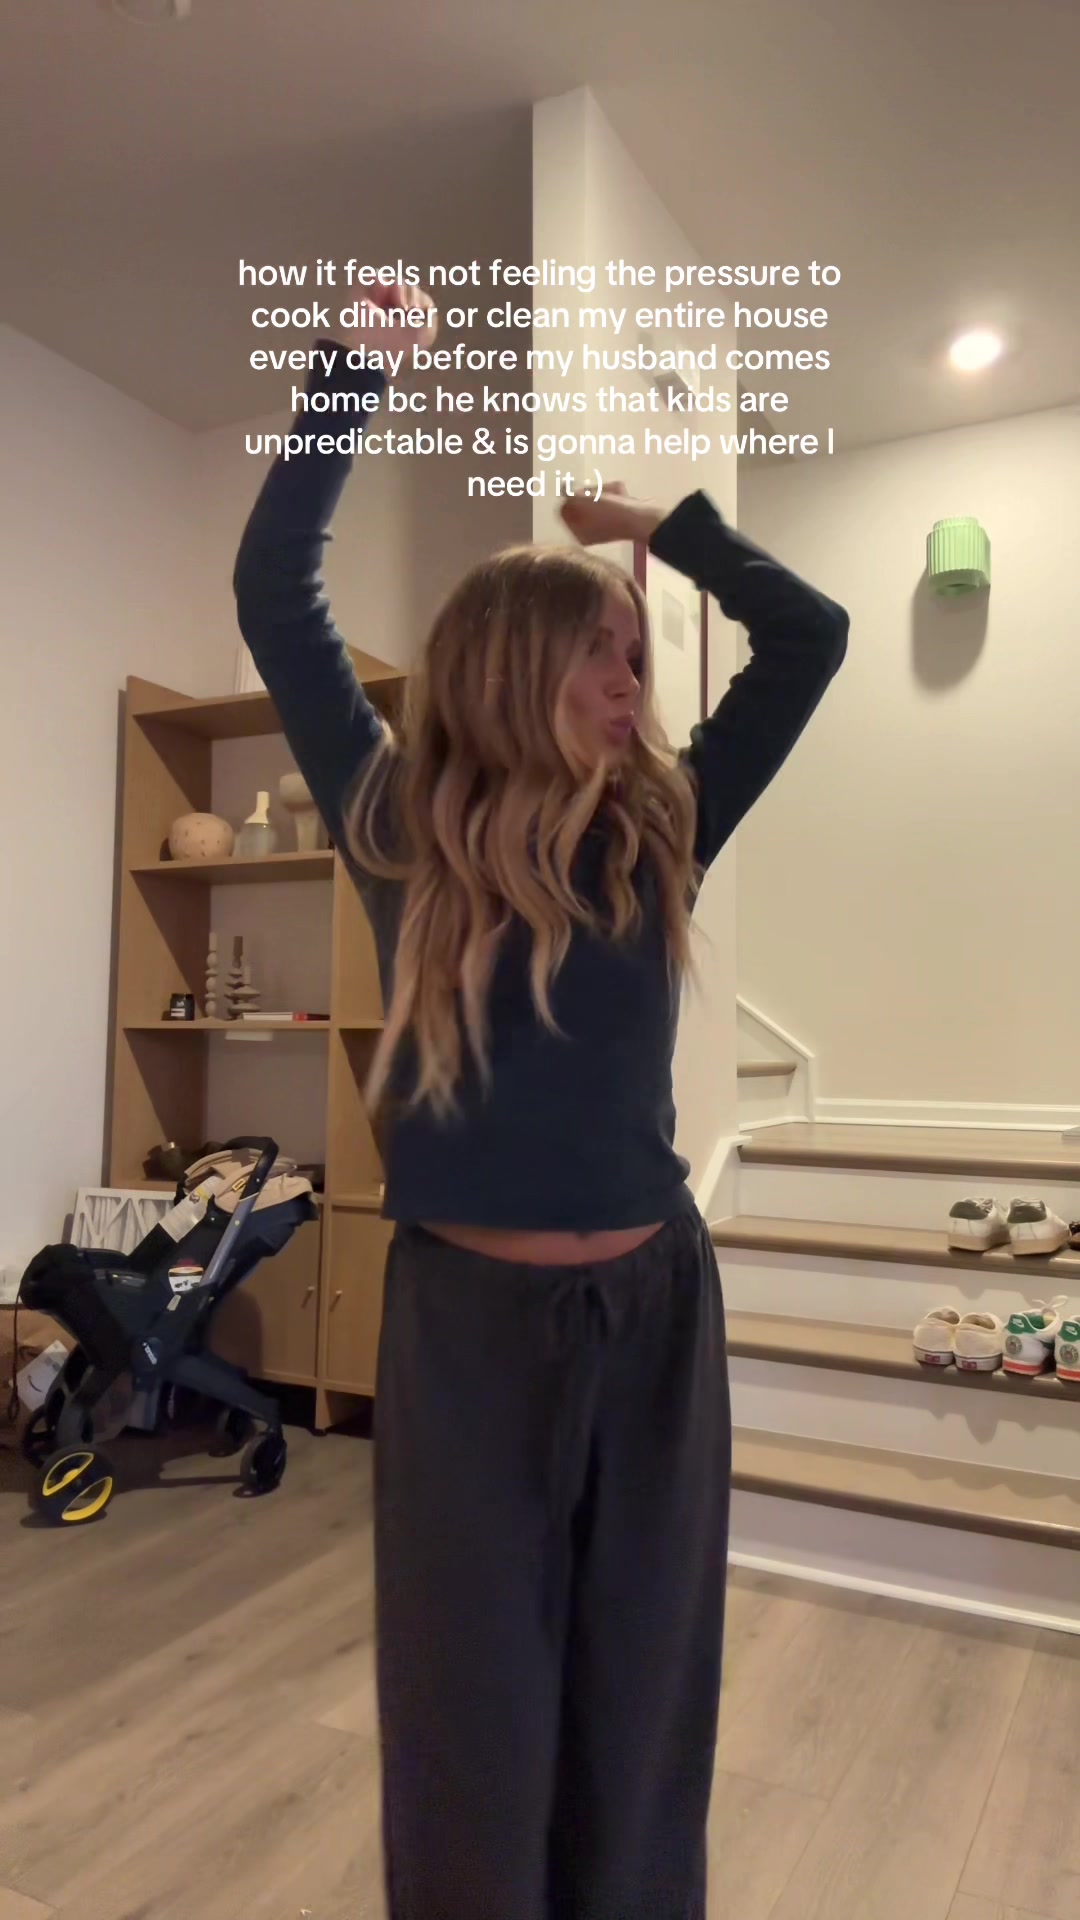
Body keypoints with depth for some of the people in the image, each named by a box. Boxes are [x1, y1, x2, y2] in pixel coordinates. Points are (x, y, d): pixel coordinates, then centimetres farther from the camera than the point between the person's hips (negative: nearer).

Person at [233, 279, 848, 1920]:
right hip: (466, 1316, -2)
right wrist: (363, 359, 0)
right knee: (474, 1709, 15)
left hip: (653, 1307, 3)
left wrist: (662, 522, 9)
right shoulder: (404, 834, -4)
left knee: (642, 1696, 20)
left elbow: (812, 633, 7)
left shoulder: (659, 834, 2)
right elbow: (274, 592, -4)